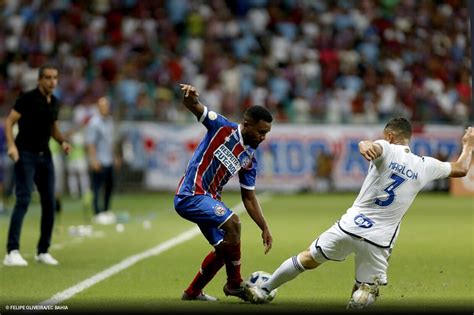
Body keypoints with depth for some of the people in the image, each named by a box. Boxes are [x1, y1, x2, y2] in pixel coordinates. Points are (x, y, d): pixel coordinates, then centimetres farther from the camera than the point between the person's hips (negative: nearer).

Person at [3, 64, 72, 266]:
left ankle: (43, 251, 15)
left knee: (49, 203, 4)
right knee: (23, 200, -16)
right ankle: (12, 252, -19)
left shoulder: (54, 102, 10)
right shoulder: (27, 98, -10)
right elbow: (9, 121, -12)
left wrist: (62, 142, 4)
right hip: (25, 154, -7)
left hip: (45, 155, 7)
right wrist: (11, 145, -26)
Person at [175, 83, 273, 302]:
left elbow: (249, 197, 13)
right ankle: (234, 283, -13)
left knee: (224, 249, 14)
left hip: (208, 201, 9)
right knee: (232, 222, -26)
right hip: (190, 195, -9)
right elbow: (194, 107, -16)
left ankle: (192, 293, 31)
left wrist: (265, 228, 7)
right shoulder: (223, 129, -10)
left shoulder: (249, 159, 8)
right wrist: (191, 97, -41)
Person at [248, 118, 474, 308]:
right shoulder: (425, 166, 5)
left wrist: (366, 145, -53)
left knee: (308, 259, 18)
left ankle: (264, 290, 24)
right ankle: (366, 290, -24)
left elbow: (371, 147, -29)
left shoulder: (387, 149, -3)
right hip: (380, 240, 1)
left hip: (350, 226, -1)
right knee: (364, 294, 10)